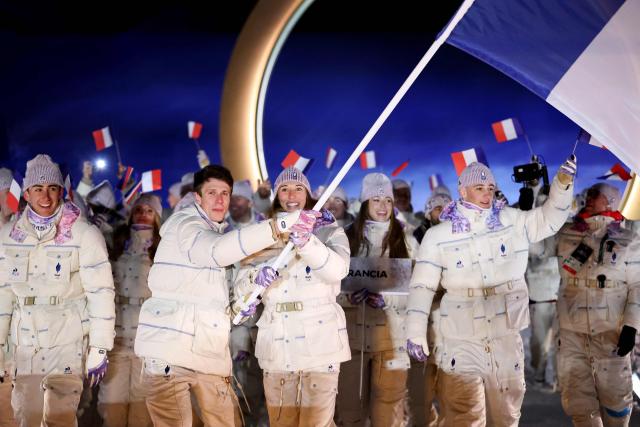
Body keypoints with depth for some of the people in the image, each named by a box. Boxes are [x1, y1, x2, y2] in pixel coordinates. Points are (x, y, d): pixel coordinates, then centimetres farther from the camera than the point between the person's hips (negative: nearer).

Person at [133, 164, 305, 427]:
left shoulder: (216, 231, 20)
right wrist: (280, 225, -33)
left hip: (207, 352, 8)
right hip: (170, 347, -8)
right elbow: (217, 251, -29)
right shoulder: (184, 225, -9)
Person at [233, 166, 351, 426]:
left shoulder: (328, 230, 4)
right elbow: (240, 290, 4)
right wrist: (257, 278, -19)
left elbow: (338, 269, -16)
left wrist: (306, 242, -32)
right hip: (277, 344, 3)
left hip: (319, 341, -3)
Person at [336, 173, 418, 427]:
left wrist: (386, 300, -15)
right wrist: (349, 296, -16)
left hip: (391, 336, -1)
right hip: (353, 335, 1)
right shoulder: (347, 239, 6)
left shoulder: (406, 241, 4)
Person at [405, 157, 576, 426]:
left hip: (507, 340, 4)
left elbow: (549, 219, 15)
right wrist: (416, 333, -10)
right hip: (462, 344, -4)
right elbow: (422, 285, -4)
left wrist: (562, 182, -1)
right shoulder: (438, 236, -5)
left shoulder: (511, 221, 3)